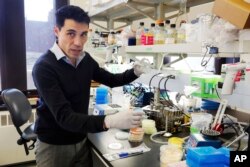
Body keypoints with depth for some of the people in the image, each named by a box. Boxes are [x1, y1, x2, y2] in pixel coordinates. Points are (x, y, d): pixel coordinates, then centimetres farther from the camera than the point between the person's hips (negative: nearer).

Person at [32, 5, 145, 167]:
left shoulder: (86, 59, -3)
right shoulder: (44, 67, -23)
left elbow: (111, 80, 11)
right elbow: (64, 117, -31)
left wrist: (135, 72, -9)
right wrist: (109, 121, -45)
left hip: (81, 140, 5)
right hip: (53, 146, -5)